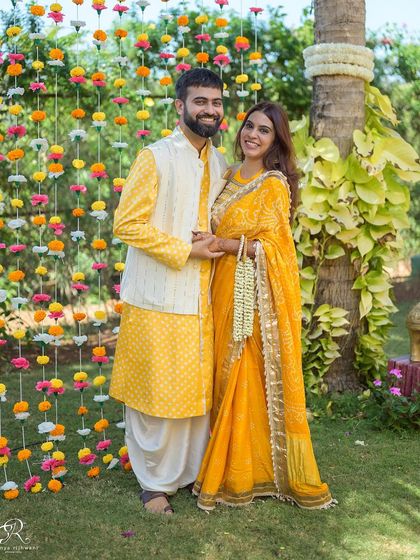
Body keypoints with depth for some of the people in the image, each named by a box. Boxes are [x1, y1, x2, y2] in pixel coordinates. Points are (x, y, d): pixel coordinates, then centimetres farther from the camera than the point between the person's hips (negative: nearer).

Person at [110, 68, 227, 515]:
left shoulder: (220, 165, 11)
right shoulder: (155, 158, -9)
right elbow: (126, 224, -13)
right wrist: (185, 251, -16)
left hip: (202, 301, 6)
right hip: (158, 301, -6)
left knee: (199, 389, 13)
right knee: (156, 393, 3)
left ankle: (193, 469, 30)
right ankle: (154, 481, 20)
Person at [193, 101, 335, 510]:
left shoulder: (275, 185, -8)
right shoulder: (231, 178, 13)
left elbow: (273, 248, -13)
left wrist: (226, 244, -18)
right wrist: (211, 244, 3)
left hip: (258, 295, -6)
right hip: (224, 290, 6)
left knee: (251, 380, 0)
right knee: (225, 378, 10)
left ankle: (252, 469, 16)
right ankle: (229, 466, 22)